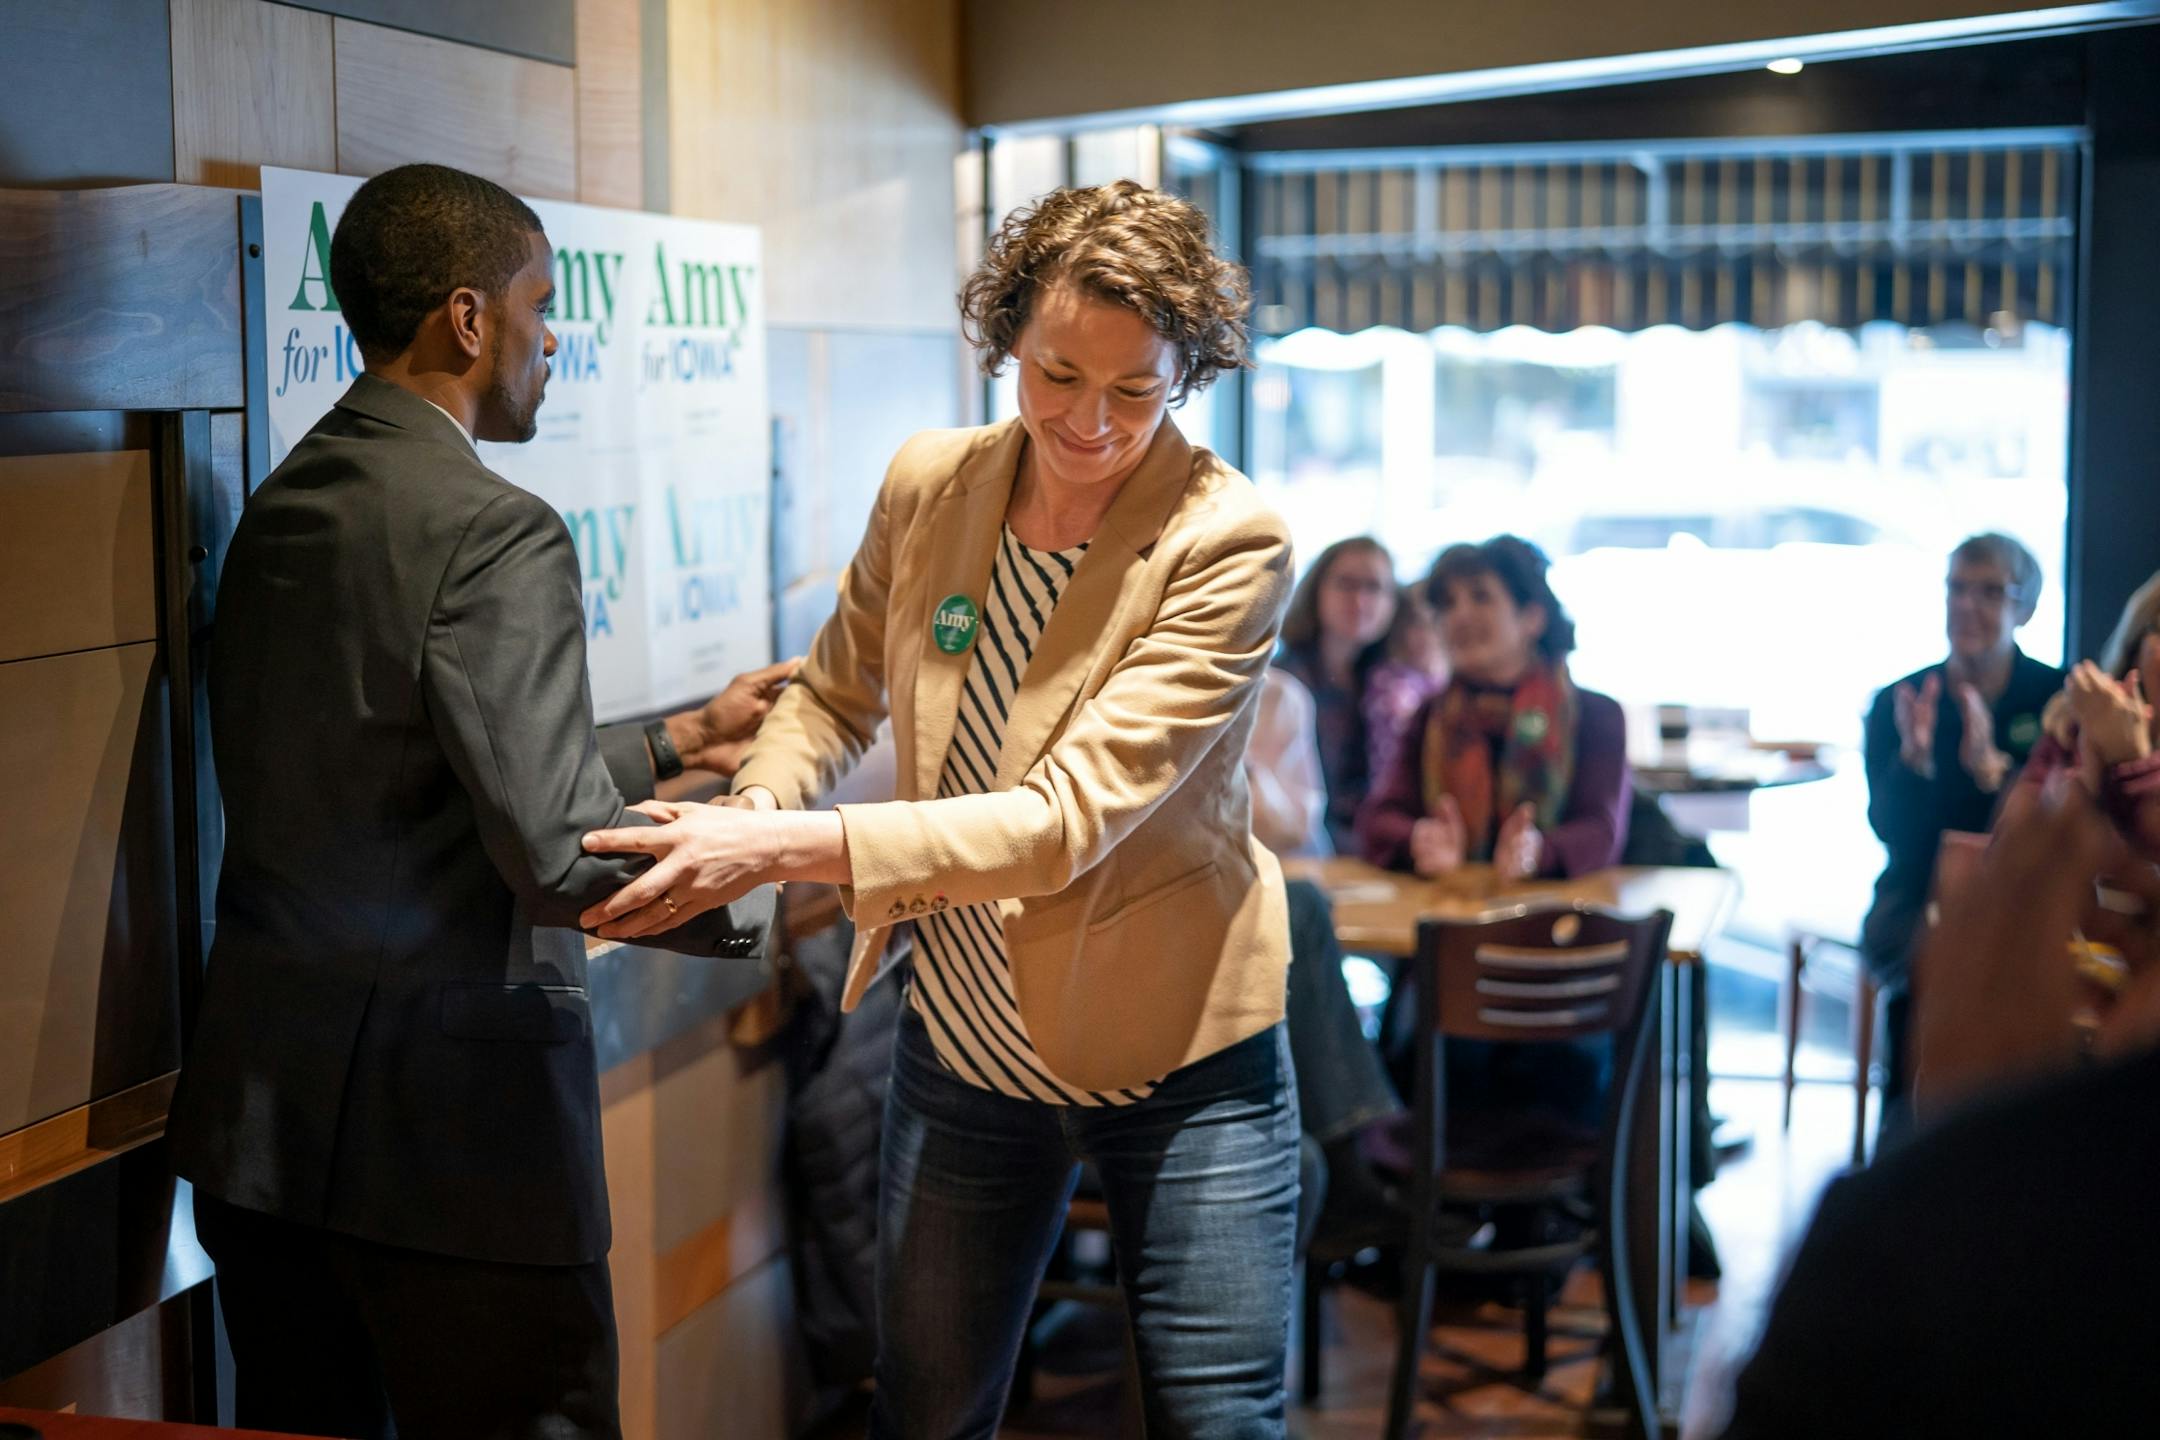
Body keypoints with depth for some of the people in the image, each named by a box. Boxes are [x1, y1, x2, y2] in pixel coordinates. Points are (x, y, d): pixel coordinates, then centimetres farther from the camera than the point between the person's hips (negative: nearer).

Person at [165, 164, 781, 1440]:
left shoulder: (282, 509, 10)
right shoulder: (498, 534, -17)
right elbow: (560, 855, -22)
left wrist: (679, 742, 22)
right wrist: (776, 889, -7)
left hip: (262, 1109, 9)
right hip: (453, 1130, -8)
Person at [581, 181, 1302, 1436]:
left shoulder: (1230, 542, -20)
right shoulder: (929, 485, -5)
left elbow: (1068, 819, -28)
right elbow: (837, 692, 11)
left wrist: (789, 848, -36)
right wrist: (749, 813, -11)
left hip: (1180, 1063, -4)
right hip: (962, 1046, 4)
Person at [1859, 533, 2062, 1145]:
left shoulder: (2056, 699, 3)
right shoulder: (1896, 704, 5)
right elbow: (1891, 832, -4)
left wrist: (1990, 766, -23)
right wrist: (1913, 754, -20)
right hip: (1917, 903, 0)